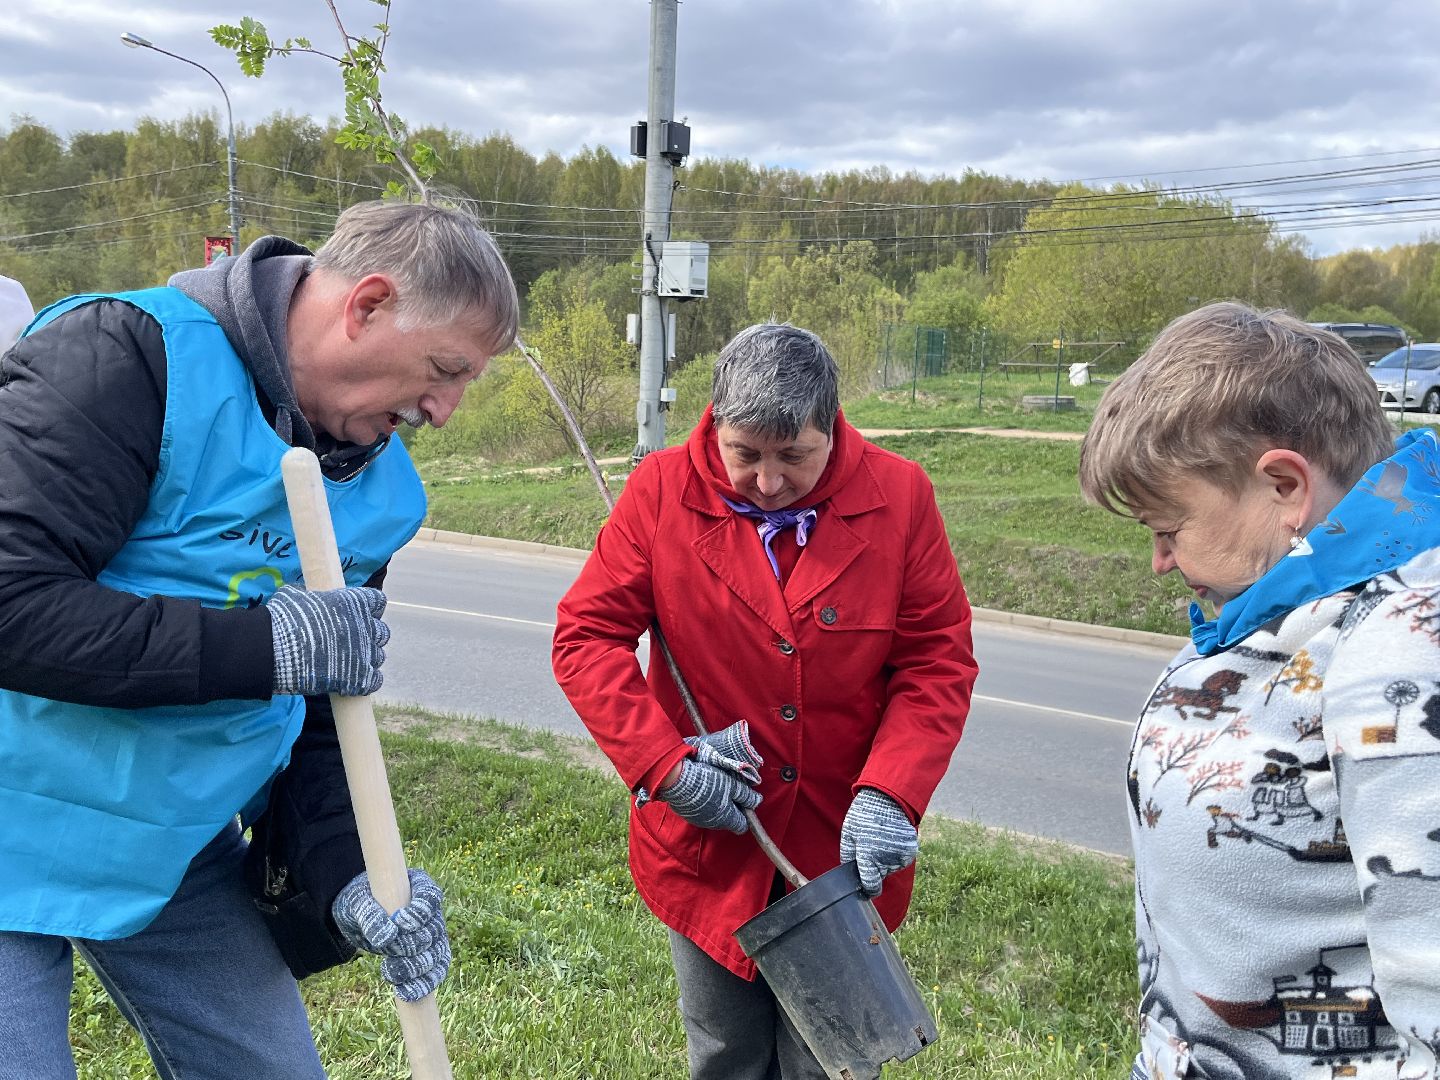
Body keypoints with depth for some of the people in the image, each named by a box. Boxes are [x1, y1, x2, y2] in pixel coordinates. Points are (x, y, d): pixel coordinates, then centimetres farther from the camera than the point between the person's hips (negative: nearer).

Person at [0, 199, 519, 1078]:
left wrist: (342, 876, -5)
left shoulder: (384, 487, 0)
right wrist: (271, 644, -28)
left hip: (180, 853, 7)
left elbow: (319, 709, 7)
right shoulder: (128, 355, -21)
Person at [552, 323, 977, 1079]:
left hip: (844, 852, 0)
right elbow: (586, 635, -8)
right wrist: (663, 764, -17)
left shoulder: (900, 497, -9)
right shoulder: (662, 492, -10)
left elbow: (939, 661, -7)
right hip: (708, 844, 1)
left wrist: (890, 794, -19)